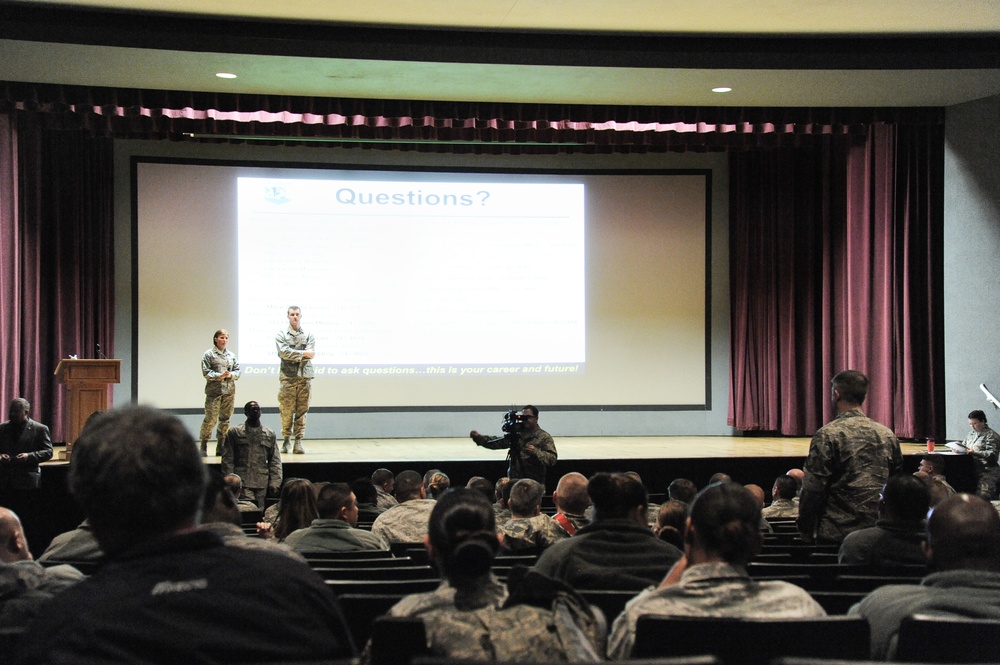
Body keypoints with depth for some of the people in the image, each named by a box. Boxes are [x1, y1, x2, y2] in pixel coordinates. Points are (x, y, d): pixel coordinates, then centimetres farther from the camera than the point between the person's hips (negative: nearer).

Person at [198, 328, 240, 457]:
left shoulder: (231, 355, 14)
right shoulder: (208, 354, 1)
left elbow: (238, 370, 12)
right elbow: (206, 372, -6)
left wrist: (230, 375, -8)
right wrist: (220, 376, -17)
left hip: (229, 391, 5)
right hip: (214, 391, -5)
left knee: (225, 419, 6)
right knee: (210, 419, -9)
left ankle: (220, 446, 13)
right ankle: (204, 445, 2)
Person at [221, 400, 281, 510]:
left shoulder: (270, 434, 13)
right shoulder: (234, 433, 5)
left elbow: (275, 460, 11)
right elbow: (227, 459, 3)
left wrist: (274, 482, 1)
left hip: (262, 484, 3)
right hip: (242, 482, -3)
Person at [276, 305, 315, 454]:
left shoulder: (309, 335, 12)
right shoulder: (281, 335, 8)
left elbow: (311, 354, -2)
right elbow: (284, 352, -9)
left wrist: (294, 355, -10)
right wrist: (303, 354, -13)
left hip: (305, 377, 1)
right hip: (288, 378, -1)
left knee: (302, 411, -1)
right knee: (286, 411, -4)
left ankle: (298, 442, 0)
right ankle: (285, 440, 5)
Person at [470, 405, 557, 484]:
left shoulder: (544, 437, 1)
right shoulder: (516, 434, 15)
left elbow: (552, 458, -8)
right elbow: (496, 443, 11)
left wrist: (536, 452, -23)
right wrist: (478, 437, -1)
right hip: (514, 481, 4)